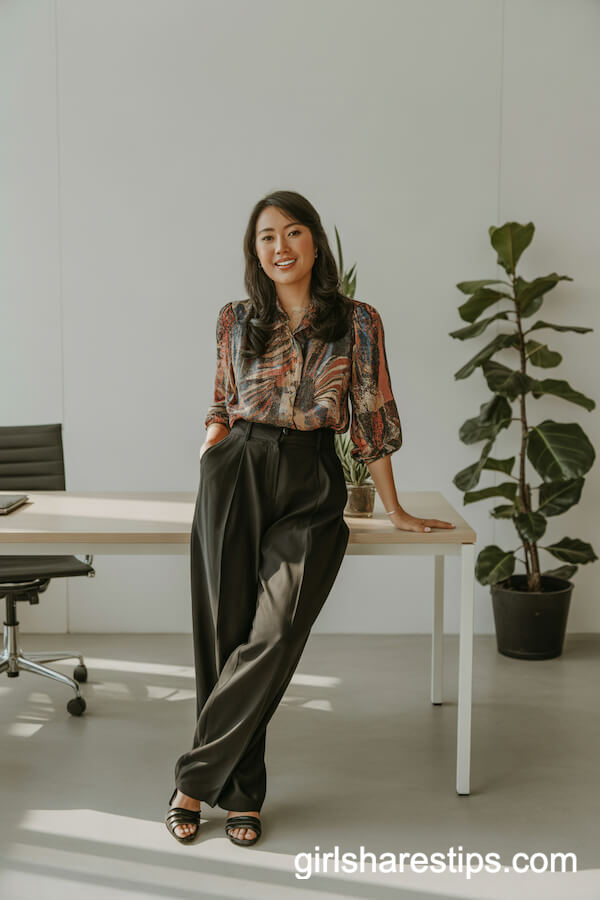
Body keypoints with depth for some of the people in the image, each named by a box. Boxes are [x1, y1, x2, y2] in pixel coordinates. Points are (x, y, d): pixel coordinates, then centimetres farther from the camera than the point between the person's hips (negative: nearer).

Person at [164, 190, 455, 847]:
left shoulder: (358, 322, 6)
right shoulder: (236, 320, 11)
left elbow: (371, 418, 9)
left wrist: (394, 509, 11)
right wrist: (208, 464, 0)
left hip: (312, 484, -1)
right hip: (237, 475, 2)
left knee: (277, 633, -17)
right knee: (225, 632, -3)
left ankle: (194, 780, -4)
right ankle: (241, 792, 10)